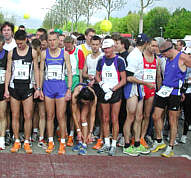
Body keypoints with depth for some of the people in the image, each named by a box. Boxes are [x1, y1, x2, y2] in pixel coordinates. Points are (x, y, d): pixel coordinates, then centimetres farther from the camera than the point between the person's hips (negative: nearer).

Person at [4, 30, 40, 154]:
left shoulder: (32, 52, 3)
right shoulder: (12, 53, 6)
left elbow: (36, 71, 5)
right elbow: (8, 71, 8)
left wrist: (38, 88, 0)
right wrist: (6, 89, 2)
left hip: (27, 87, -1)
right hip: (14, 87, 1)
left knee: (28, 116, -2)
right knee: (15, 116, 4)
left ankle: (27, 142, 8)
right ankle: (17, 142, 15)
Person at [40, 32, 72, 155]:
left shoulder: (65, 54, 2)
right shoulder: (44, 53, 6)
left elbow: (69, 72, 3)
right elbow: (41, 71, 10)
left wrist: (69, 89, -4)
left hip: (61, 86, -2)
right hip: (48, 86, 2)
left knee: (61, 117, -3)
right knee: (50, 116, 7)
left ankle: (63, 143, 6)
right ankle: (50, 142, 16)